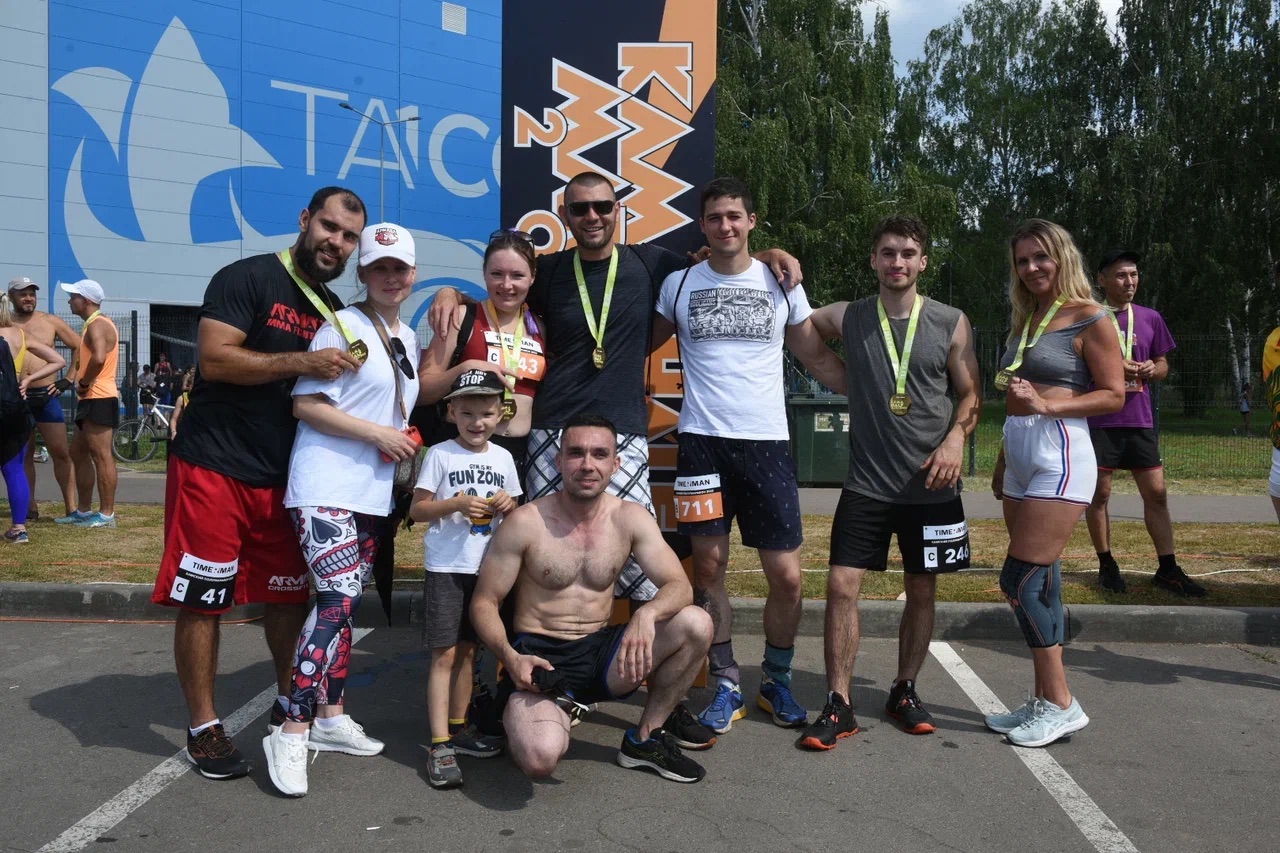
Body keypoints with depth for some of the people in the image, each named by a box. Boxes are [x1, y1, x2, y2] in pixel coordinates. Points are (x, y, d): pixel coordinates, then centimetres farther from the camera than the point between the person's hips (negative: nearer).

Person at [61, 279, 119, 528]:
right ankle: (83, 510, 22)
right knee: (78, 453, 16)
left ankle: (107, 514, -7)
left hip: (99, 399, -11)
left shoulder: (97, 325, -13)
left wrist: (84, 383, -18)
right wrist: (83, 382, 8)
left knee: (101, 455, -9)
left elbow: (99, 359, -31)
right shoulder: (94, 324, 22)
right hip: (92, 399, 11)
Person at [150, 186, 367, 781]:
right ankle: (203, 728, 13)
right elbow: (215, 359, -19)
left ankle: (289, 703, 30)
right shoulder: (246, 279, -9)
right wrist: (302, 363, -22)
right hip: (213, 466, -6)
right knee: (201, 600, 0)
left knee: (289, 594, 12)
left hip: (282, 478, 6)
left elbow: (331, 395, 20)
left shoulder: (334, 311, 13)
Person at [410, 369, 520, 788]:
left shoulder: (503, 457, 7)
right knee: (444, 654, -6)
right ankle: (440, 745, -4)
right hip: (446, 568, -5)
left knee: (468, 651, 15)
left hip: (487, 567, 5)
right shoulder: (440, 454, -6)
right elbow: (416, 509, -6)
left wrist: (508, 505, -7)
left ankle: (458, 727, 28)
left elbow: (513, 510, 16)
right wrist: (456, 505, -21)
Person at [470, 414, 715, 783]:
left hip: (602, 655, 4)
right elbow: (484, 603, -4)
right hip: (540, 659, -3)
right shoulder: (525, 522, -10)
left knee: (696, 623, -19)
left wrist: (647, 614, -31)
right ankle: (544, 712, 8)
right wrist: (510, 657, -23)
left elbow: (679, 585, -8)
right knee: (540, 757, -32)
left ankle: (645, 738, 2)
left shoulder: (630, 518, -1)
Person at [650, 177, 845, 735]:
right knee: (708, 566, 2)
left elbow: (818, 358, 13)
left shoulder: (781, 283, 7)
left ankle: (777, 681, 22)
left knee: (786, 575, -1)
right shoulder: (678, 285, 7)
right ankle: (727, 686, 18)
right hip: (702, 441, 0)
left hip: (766, 443, 0)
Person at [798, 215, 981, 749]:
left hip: (931, 485, 1)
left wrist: (956, 437, -13)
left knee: (921, 591, 10)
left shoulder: (951, 324, 1)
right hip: (866, 484, 0)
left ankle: (905, 691, 30)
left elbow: (970, 394, 6)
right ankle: (839, 706, 4)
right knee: (842, 586, -8)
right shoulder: (846, 318, 3)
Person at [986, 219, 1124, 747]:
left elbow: (1113, 396, -7)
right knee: (1040, 585, 9)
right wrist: (1002, 463, 20)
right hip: (1021, 459, 8)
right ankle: (1045, 703, 17)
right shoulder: (1023, 321, 17)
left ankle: (1061, 705, 2)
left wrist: (1047, 405, -19)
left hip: (1060, 457, -8)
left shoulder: (1089, 319, -4)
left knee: (1020, 581, -10)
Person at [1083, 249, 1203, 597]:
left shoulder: (1151, 318, 10)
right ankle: (1106, 565, 16)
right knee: (1099, 493, 2)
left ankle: (1168, 569, 12)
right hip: (1099, 421, -4)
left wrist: (1153, 369, -6)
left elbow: (1163, 364, 17)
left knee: (1156, 492, 4)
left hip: (1140, 421, 4)